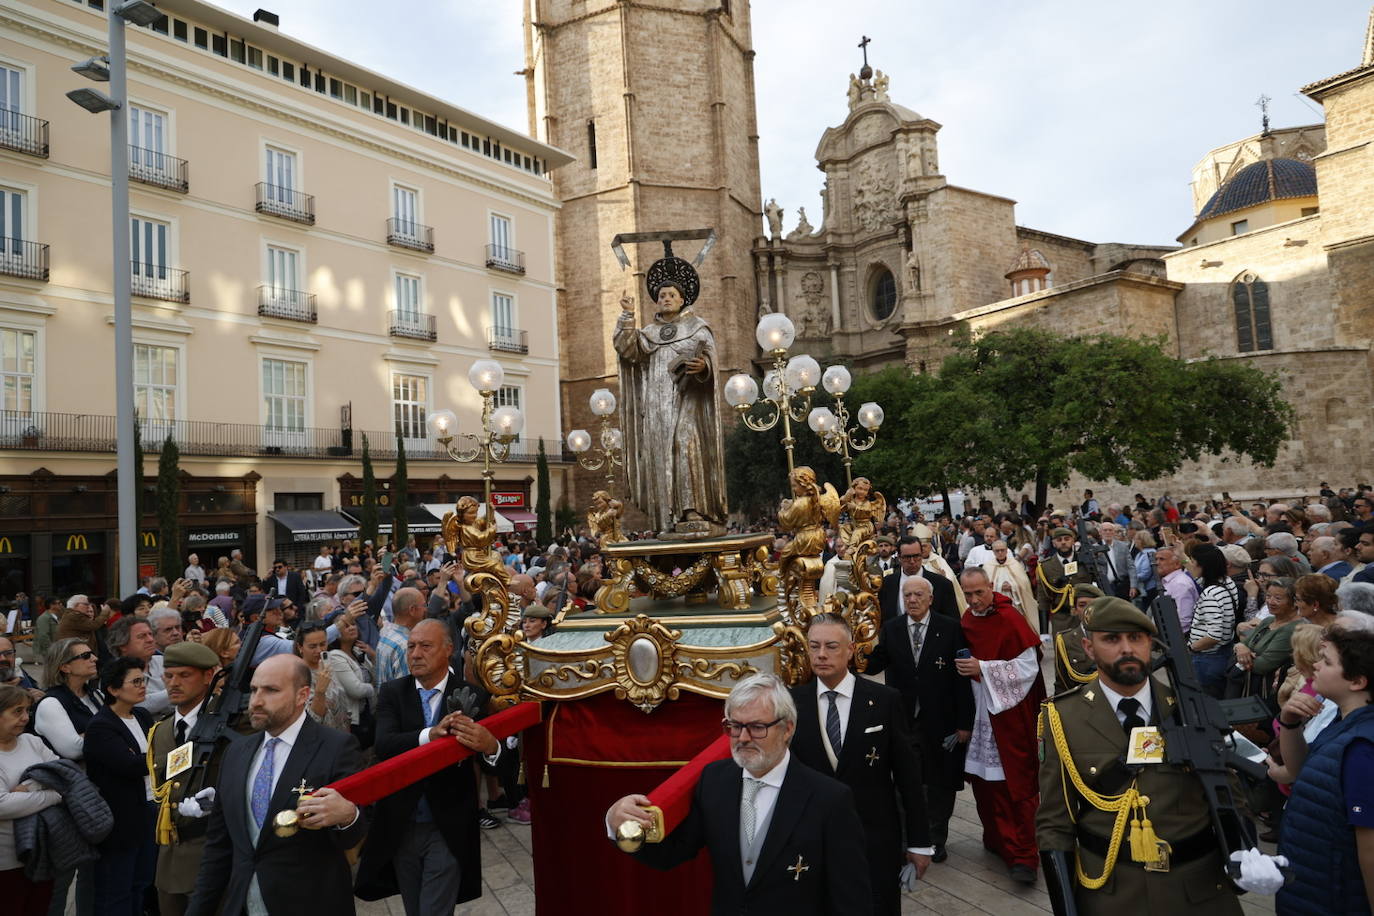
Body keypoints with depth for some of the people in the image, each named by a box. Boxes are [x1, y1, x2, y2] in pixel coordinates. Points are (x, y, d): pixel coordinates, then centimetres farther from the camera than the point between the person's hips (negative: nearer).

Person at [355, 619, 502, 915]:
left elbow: (505, 762, -17)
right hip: (400, 827, 3)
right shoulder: (392, 692, -4)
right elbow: (383, 746, -19)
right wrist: (430, 734, -38)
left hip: (449, 830, -3)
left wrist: (491, 746, -41)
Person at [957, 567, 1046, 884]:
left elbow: (1028, 667, -16)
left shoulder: (1010, 620, -13)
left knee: (1017, 783, -2)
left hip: (1010, 712, -6)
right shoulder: (967, 621, 7)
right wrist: (966, 668, 2)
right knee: (984, 778, 9)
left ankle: (1023, 856, 4)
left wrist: (982, 669, -23)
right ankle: (998, 838, 27)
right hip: (979, 712, 6)